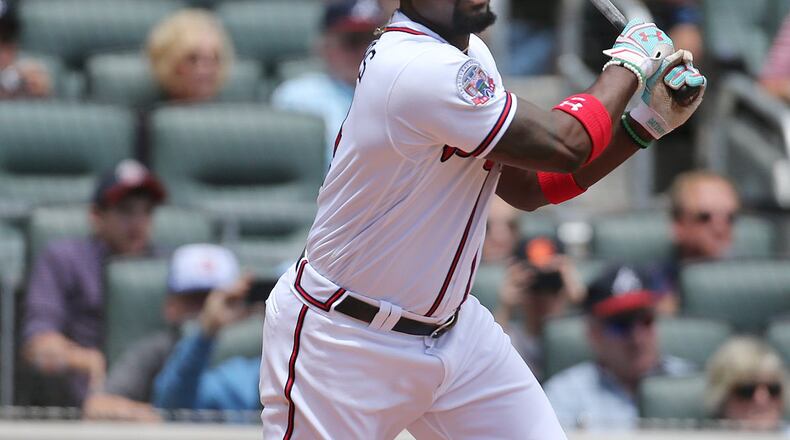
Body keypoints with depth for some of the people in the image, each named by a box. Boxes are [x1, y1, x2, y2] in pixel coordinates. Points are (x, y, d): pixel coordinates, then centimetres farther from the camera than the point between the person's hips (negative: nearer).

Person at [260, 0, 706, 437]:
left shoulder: (468, 54, 6)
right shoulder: (418, 68, -24)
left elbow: (530, 187, 11)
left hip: (454, 328, 9)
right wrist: (630, 63, -5)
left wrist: (649, 121, 4)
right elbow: (564, 147, -21)